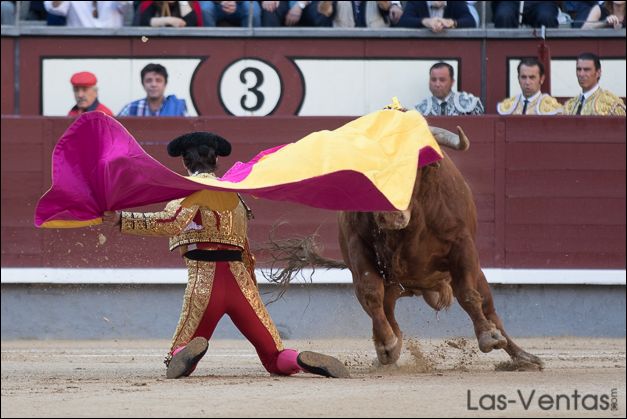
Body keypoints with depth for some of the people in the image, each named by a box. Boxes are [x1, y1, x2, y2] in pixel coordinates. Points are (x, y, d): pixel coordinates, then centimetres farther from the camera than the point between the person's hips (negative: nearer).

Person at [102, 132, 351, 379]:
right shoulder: (233, 194, 21)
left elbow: (172, 222, -19)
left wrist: (122, 219, -24)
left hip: (205, 283, -5)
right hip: (240, 282, 5)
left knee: (176, 364, 7)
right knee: (276, 361, 10)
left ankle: (188, 352, -30)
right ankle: (303, 361, -25)